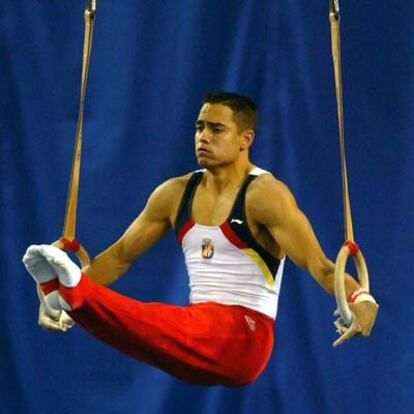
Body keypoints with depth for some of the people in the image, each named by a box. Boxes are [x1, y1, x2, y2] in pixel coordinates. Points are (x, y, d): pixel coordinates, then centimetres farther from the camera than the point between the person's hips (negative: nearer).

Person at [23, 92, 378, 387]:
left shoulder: (265, 195, -7)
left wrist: (361, 298, -38)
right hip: (195, 337, 7)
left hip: (243, 336, -7)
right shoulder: (175, 194, 13)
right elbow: (119, 257, 20)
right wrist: (60, 291, 11)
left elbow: (316, 262, -18)